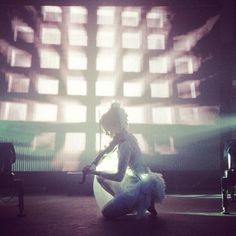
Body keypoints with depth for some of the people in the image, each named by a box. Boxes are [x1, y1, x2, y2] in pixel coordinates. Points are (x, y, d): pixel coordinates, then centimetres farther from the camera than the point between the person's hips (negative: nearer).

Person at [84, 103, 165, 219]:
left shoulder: (125, 144, -25)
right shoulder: (121, 136, 3)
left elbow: (119, 176, -27)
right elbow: (104, 152, 18)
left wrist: (95, 171, -18)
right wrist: (93, 166, 3)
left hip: (140, 185, -9)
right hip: (134, 180, 9)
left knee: (106, 212, -5)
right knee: (100, 178, 15)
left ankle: (143, 202, -2)